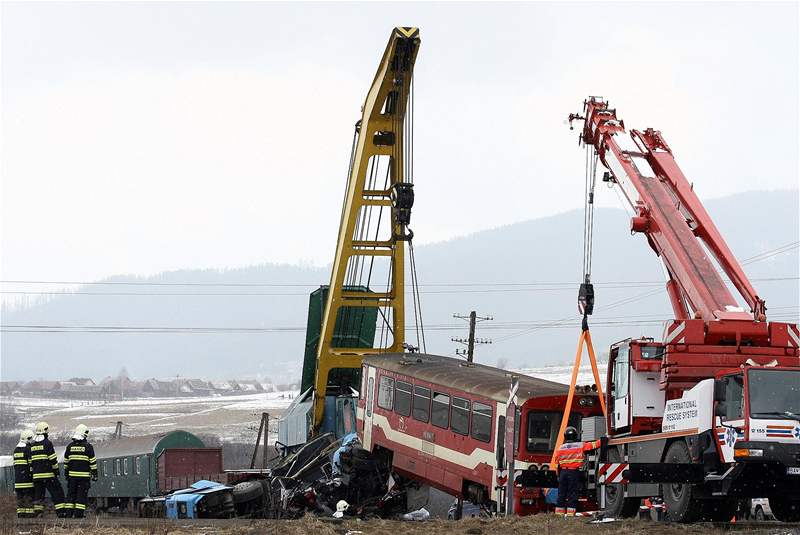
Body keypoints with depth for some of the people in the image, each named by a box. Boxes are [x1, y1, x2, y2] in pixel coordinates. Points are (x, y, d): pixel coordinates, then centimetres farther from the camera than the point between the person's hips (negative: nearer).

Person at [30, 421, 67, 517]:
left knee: (38, 494, 9)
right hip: (48, 474, -6)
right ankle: (61, 512, -6)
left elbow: (30, 462, 15)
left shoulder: (32, 445, 11)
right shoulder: (47, 443, -9)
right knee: (57, 493, -1)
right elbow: (53, 459, -11)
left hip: (36, 474, 6)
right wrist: (56, 470, -3)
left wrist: (32, 473, 20)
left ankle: (37, 512, 4)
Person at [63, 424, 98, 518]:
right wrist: (94, 474, 0)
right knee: (81, 495, -1)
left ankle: (69, 513, 8)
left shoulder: (70, 446, 6)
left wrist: (66, 473, 22)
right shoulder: (88, 447, -7)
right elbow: (93, 462, -6)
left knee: (71, 494, 11)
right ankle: (78, 513, -5)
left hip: (72, 475, 4)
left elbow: (66, 461, 12)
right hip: (84, 475, -4)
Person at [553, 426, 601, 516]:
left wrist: (559, 475, 18)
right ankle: (570, 513, -8)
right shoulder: (580, 446, -2)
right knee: (573, 494, -2)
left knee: (562, 494, 7)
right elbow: (594, 445, 0)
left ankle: (559, 512, 6)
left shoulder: (560, 448, 7)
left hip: (563, 472, 3)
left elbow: (557, 464, 10)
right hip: (574, 472, -3)